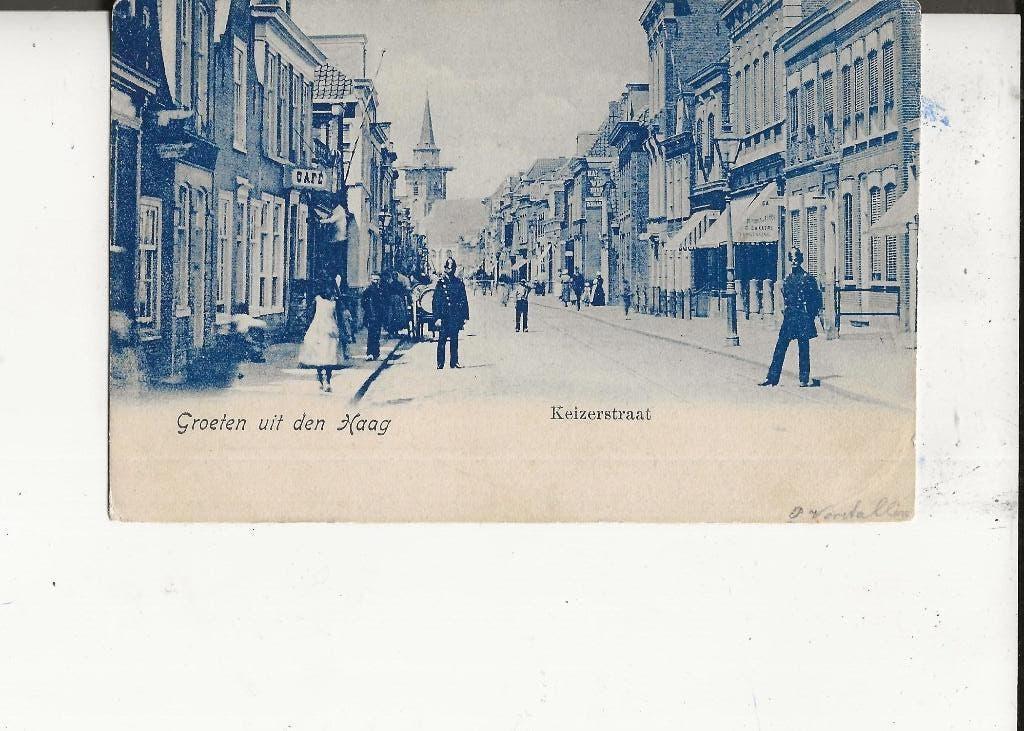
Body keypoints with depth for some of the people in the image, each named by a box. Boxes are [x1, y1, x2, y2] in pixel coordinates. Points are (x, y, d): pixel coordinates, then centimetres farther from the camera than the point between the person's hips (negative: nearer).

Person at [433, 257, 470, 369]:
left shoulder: (459, 283, 8)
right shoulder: (441, 282, 1)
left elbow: (464, 301, 10)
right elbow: (436, 301, -2)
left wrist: (465, 316, 4)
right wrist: (437, 317, -10)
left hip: (455, 317, 2)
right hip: (444, 317, -2)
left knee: (454, 341, 7)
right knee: (442, 340, -2)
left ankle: (454, 362, 13)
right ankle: (440, 363, 3)